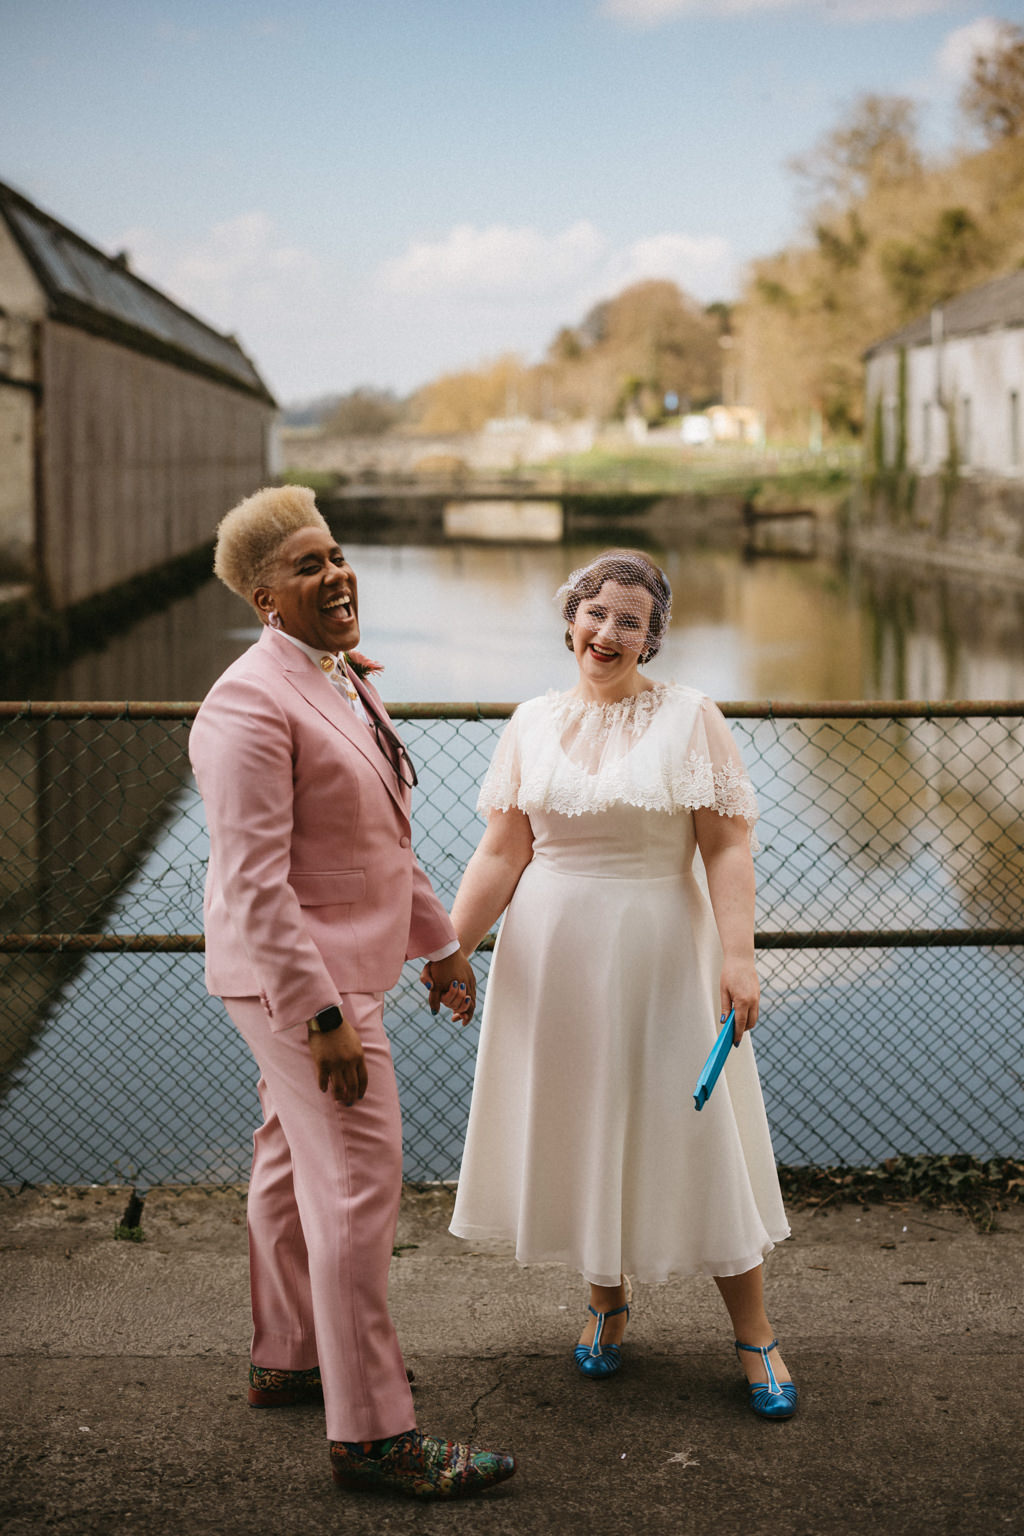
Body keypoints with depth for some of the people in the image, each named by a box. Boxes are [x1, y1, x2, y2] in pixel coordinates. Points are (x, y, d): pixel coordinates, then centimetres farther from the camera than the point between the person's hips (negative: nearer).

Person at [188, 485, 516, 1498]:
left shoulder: (338, 682, 11)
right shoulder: (250, 704, -20)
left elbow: (381, 837, 20)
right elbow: (254, 883, -25)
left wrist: (438, 940, 21)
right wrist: (323, 1017, -26)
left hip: (340, 965, 10)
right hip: (298, 977, -10)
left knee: (295, 1164, 20)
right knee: (358, 1184, -8)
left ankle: (287, 1358, 35)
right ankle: (372, 1433, -1)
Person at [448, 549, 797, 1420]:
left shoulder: (691, 717, -4)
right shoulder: (533, 724, 5)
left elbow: (727, 847, -8)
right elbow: (501, 853, 4)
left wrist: (738, 955, -18)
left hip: (659, 955, -3)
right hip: (552, 955, 3)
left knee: (691, 1133, 1)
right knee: (577, 1127, 11)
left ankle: (755, 1335, 14)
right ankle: (607, 1301, 32)